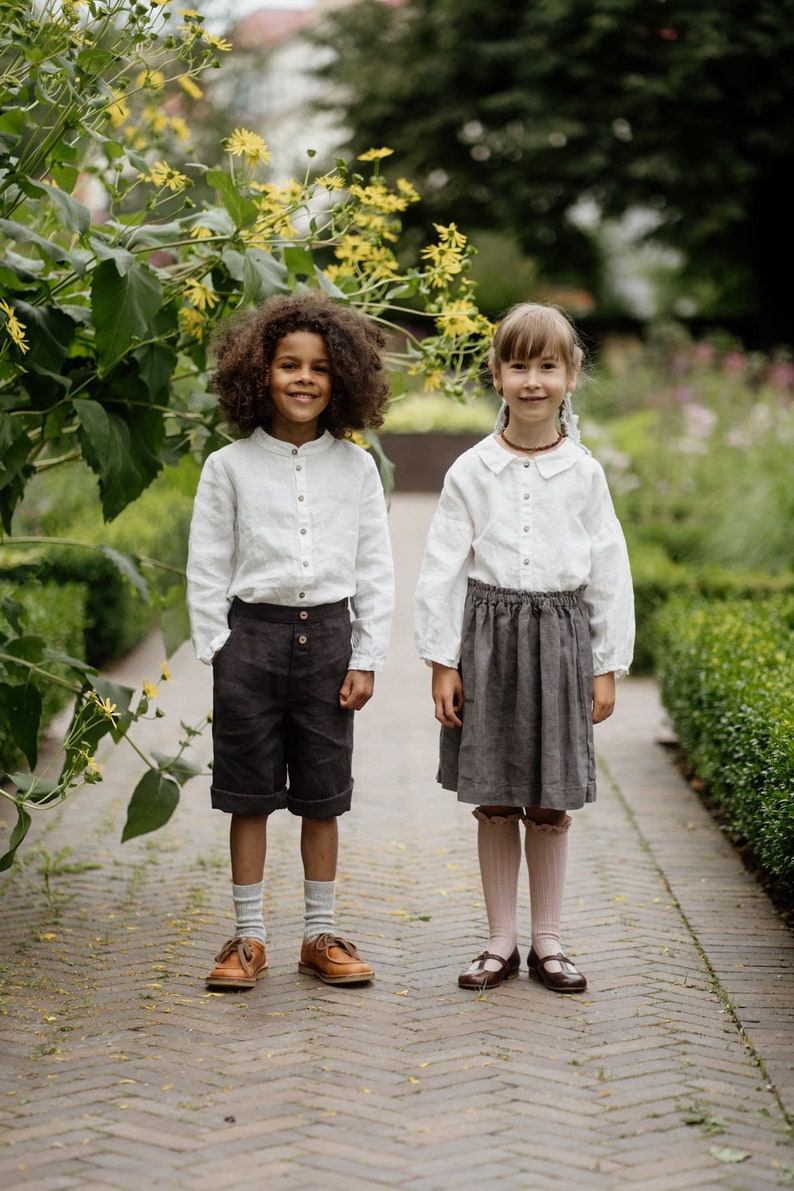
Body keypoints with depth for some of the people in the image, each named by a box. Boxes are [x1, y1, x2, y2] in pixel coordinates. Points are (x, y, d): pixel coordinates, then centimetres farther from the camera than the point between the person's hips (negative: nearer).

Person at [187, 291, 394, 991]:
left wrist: (367, 660, 0)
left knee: (323, 796, 8)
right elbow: (207, 568, 2)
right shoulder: (230, 466, -1)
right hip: (252, 632, -1)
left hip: (328, 636, 1)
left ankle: (320, 935, 20)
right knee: (249, 794, 5)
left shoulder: (355, 467, 3)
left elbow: (376, 571, 5)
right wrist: (218, 654, -4)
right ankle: (248, 938, 16)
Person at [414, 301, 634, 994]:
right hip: (488, 634, 0)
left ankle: (548, 943, 19)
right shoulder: (471, 472, 0)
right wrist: (442, 662, -2)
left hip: (561, 637, 0)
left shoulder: (584, 474, 1)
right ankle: (501, 943, 18)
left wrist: (608, 667, 3)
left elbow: (611, 573, 5)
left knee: (551, 806, 6)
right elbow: (441, 570, 2)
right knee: (493, 802, 6)